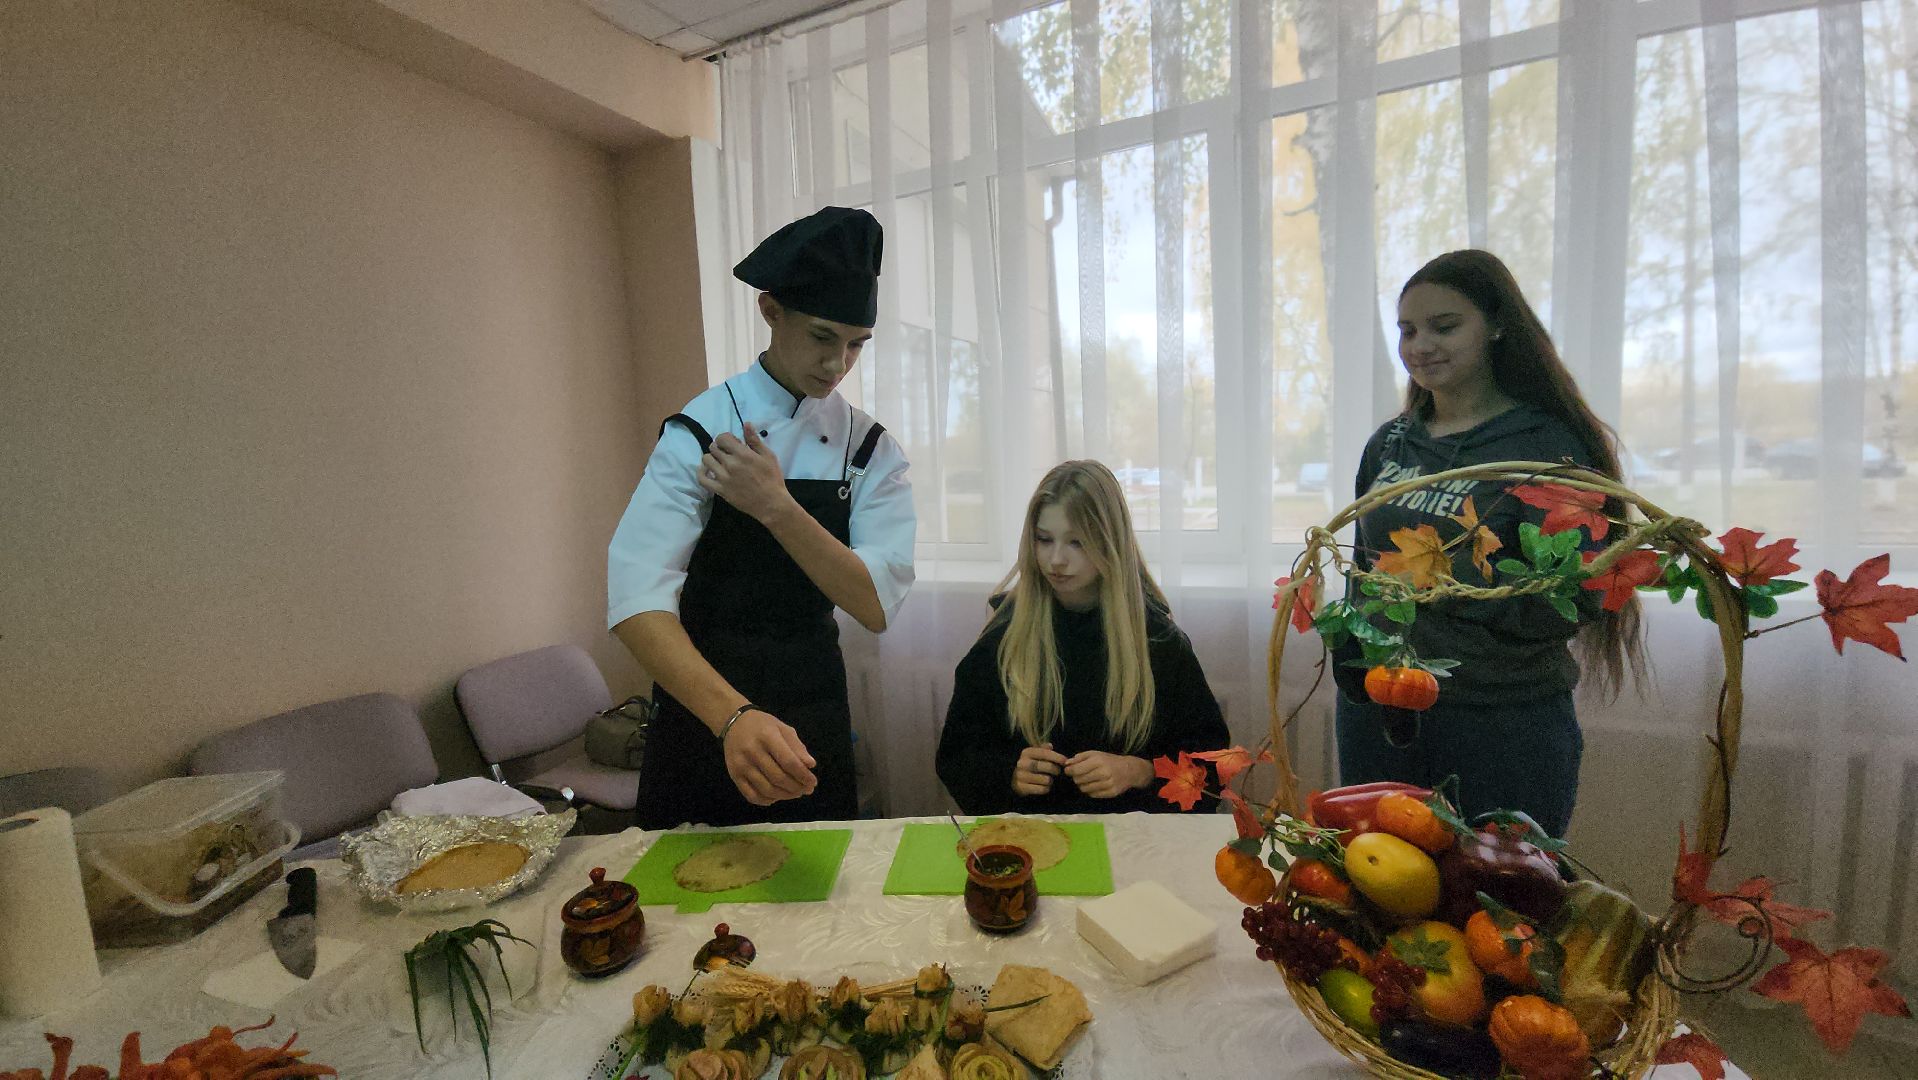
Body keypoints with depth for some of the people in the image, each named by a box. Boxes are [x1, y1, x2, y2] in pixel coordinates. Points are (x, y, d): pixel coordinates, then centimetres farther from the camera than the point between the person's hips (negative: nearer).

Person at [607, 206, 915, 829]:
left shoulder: (871, 450, -6)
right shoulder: (698, 433, -15)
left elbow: (876, 607, -17)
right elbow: (637, 602, -26)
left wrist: (777, 508, -30)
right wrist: (735, 717, -42)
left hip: (815, 720, 2)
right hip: (703, 711, -2)